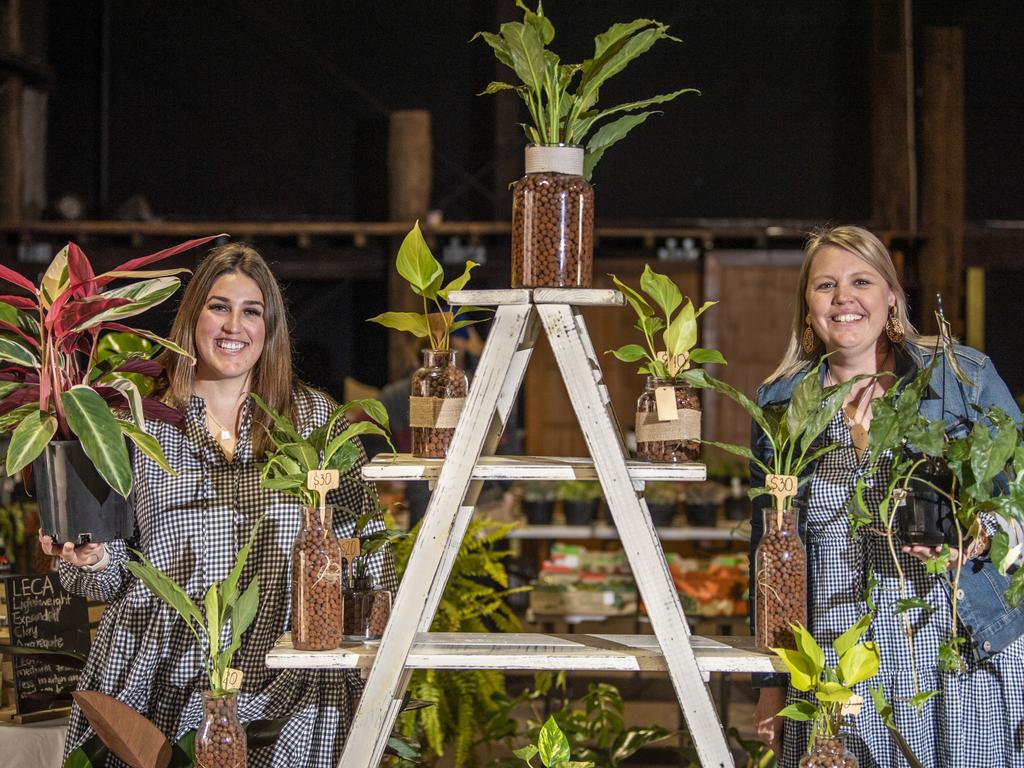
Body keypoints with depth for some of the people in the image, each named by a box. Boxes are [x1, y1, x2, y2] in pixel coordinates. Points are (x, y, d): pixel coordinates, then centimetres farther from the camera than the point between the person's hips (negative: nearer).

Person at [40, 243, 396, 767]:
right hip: (158, 678, 0)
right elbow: (114, 577, 12)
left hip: (284, 682, 0)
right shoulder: (140, 423, 7)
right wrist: (93, 560, -10)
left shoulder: (314, 417, 8)